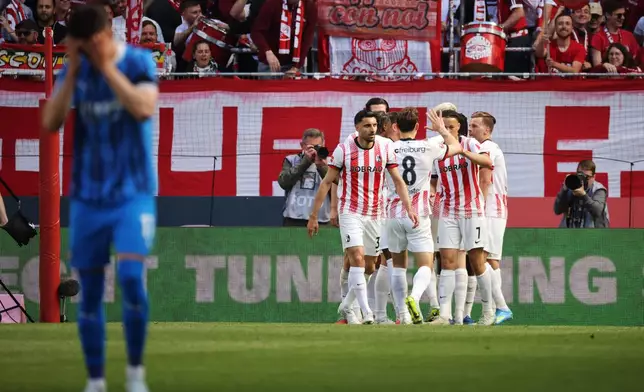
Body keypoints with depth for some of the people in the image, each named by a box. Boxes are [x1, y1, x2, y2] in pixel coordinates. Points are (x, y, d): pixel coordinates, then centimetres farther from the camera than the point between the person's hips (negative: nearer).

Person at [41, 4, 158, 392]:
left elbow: (144, 108, -24)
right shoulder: (74, 70, 2)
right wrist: (73, 71, -14)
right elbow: (51, 122, -8)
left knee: (131, 276, -20)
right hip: (87, 196, 4)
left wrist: (108, 67, -20)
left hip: (132, 192, -4)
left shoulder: (137, 62, -7)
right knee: (90, 293, 6)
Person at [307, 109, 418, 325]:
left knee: (369, 266, 8)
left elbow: (398, 180, 3)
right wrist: (313, 216, -2)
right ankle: (366, 312, -20)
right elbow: (327, 182, -1)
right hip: (350, 212, -4)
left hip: (375, 215, 4)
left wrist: (408, 208, -9)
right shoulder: (343, 150, -7)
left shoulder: (385, 147, -1)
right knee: (357, 258, -18)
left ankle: (346, 306, 27)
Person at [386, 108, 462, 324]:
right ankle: (414, 297, -32)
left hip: (394, 214, 2)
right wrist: (441, 129, 34)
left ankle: (403, 314, 13)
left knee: (398, 264, 16)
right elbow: (456, 147, 16)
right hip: (418, 215, -2)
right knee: (425, 265, -3)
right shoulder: (428, 147, -2)